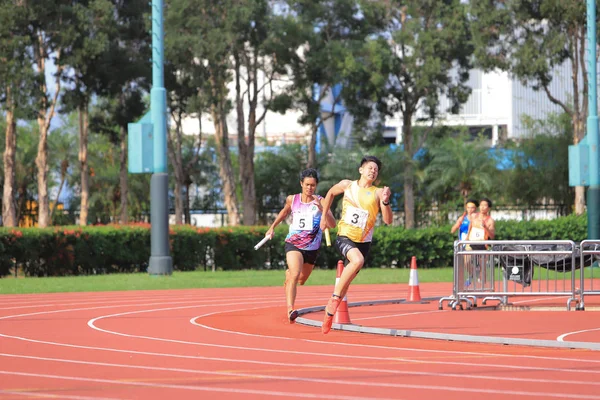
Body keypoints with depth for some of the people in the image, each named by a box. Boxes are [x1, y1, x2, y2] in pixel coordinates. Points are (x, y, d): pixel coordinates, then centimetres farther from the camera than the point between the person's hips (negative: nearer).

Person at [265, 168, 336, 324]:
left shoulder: (320, 201, -10)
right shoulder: (292, 199, -3)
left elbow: (332, 224, -20)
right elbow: (285, 212, 21)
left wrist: (322, 210, -34)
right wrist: (272, 227, 27)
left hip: (312, 247, 1)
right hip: (293, 243, -1)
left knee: (301, 280, 20)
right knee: (295, 274, -26)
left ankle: (288, 274, 57)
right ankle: (290, 310, -34)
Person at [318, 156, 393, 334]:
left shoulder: (378, 193, -2)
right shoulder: (347, 185, 1)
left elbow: (388, 220, -10)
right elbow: (331, 193, 23)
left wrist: (385, 201, -25)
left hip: (363, 242, 2)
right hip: (344, 237, -2)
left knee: (346, 281, 8)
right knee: (358, 260, -34)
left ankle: (329, 313, 25)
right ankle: (335, 297, -23)